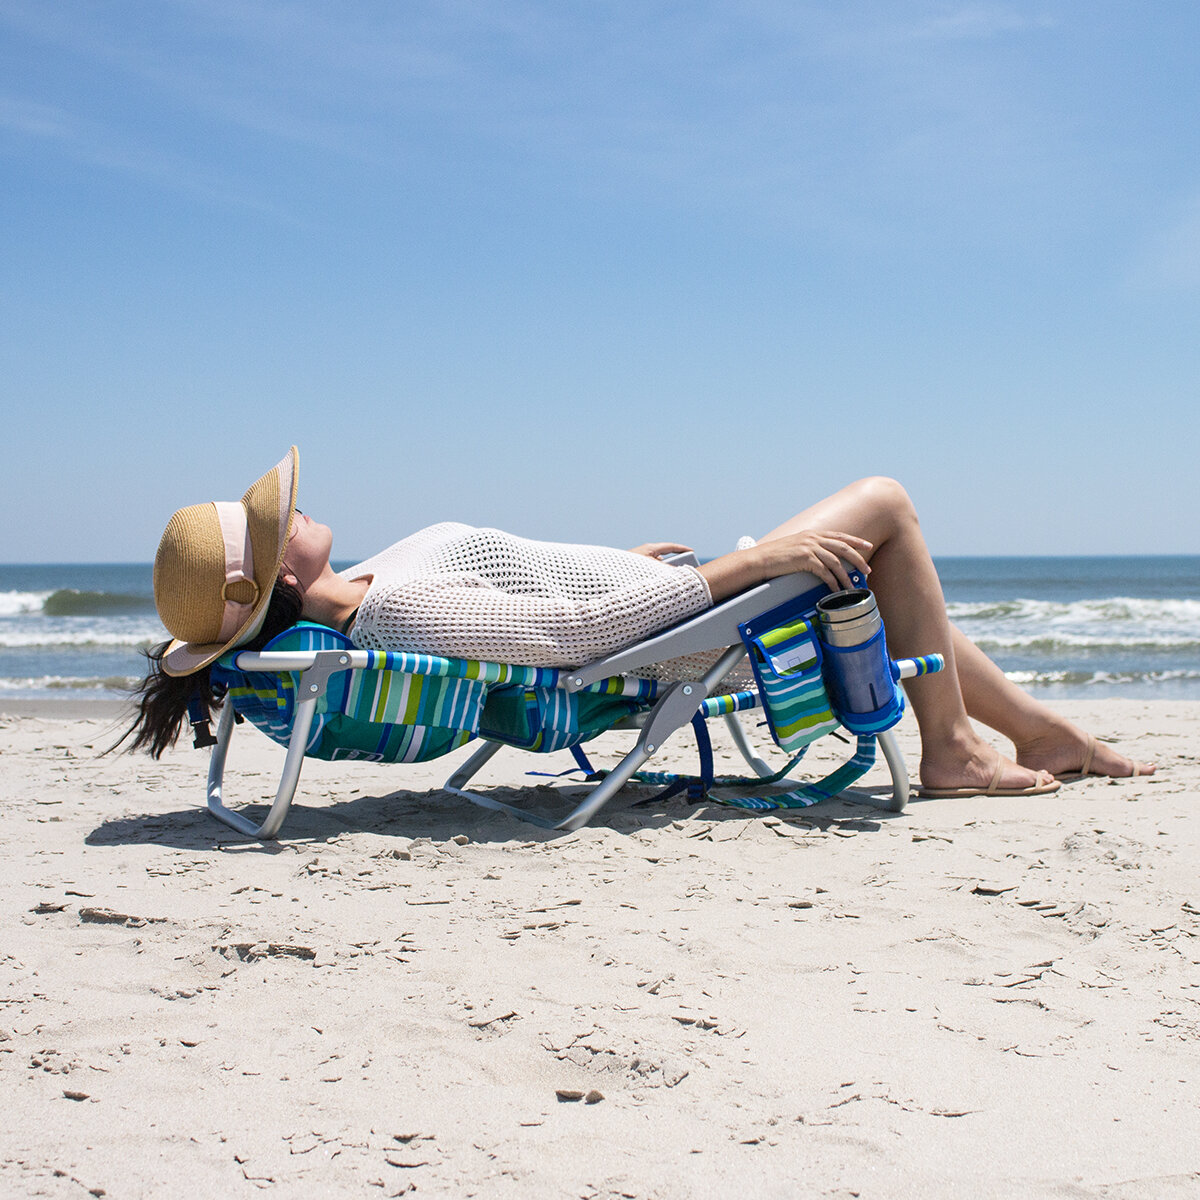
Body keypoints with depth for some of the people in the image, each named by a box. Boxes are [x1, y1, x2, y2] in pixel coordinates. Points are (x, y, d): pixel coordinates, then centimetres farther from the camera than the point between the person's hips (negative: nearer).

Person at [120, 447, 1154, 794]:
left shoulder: (353, 594, 0)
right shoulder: (396, 606, -31)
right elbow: (572, 630, -34)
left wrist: (617, 558, 25)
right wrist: (745, 561, -29)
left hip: (654, 607, 10)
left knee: (891, 587, 21)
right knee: (885, 504, 0)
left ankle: (1047, 735, 33)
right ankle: (952, 753, 5)